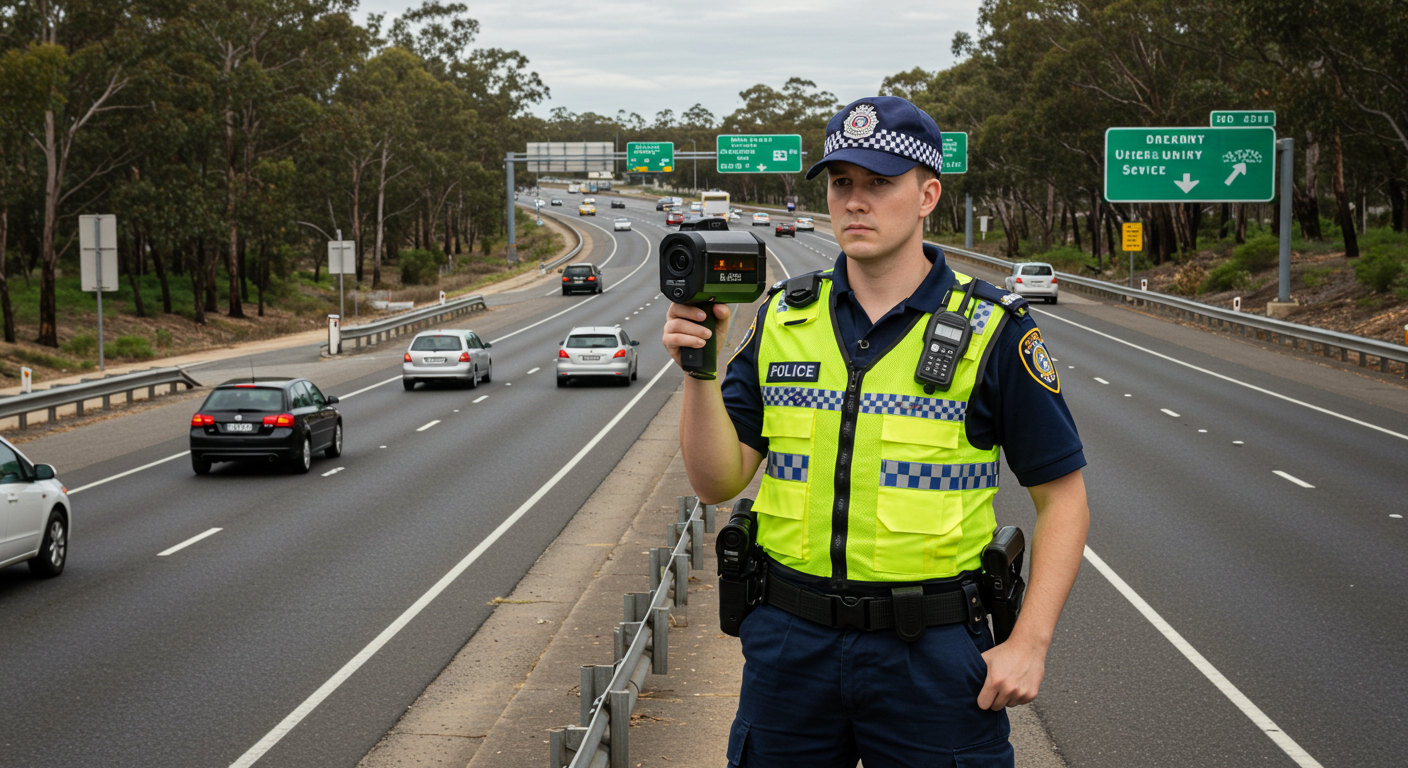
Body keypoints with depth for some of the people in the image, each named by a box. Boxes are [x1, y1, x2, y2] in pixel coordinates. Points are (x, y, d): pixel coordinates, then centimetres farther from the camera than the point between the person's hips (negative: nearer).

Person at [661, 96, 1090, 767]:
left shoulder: (992, 331, -4)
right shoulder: (783, 317, 5)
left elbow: (1062, 496, -1)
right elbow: (718, 481, 3)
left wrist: (1029, 644, -9)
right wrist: (700, 372, -13)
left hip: (930, 653, -3)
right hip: (790, 643, 3)